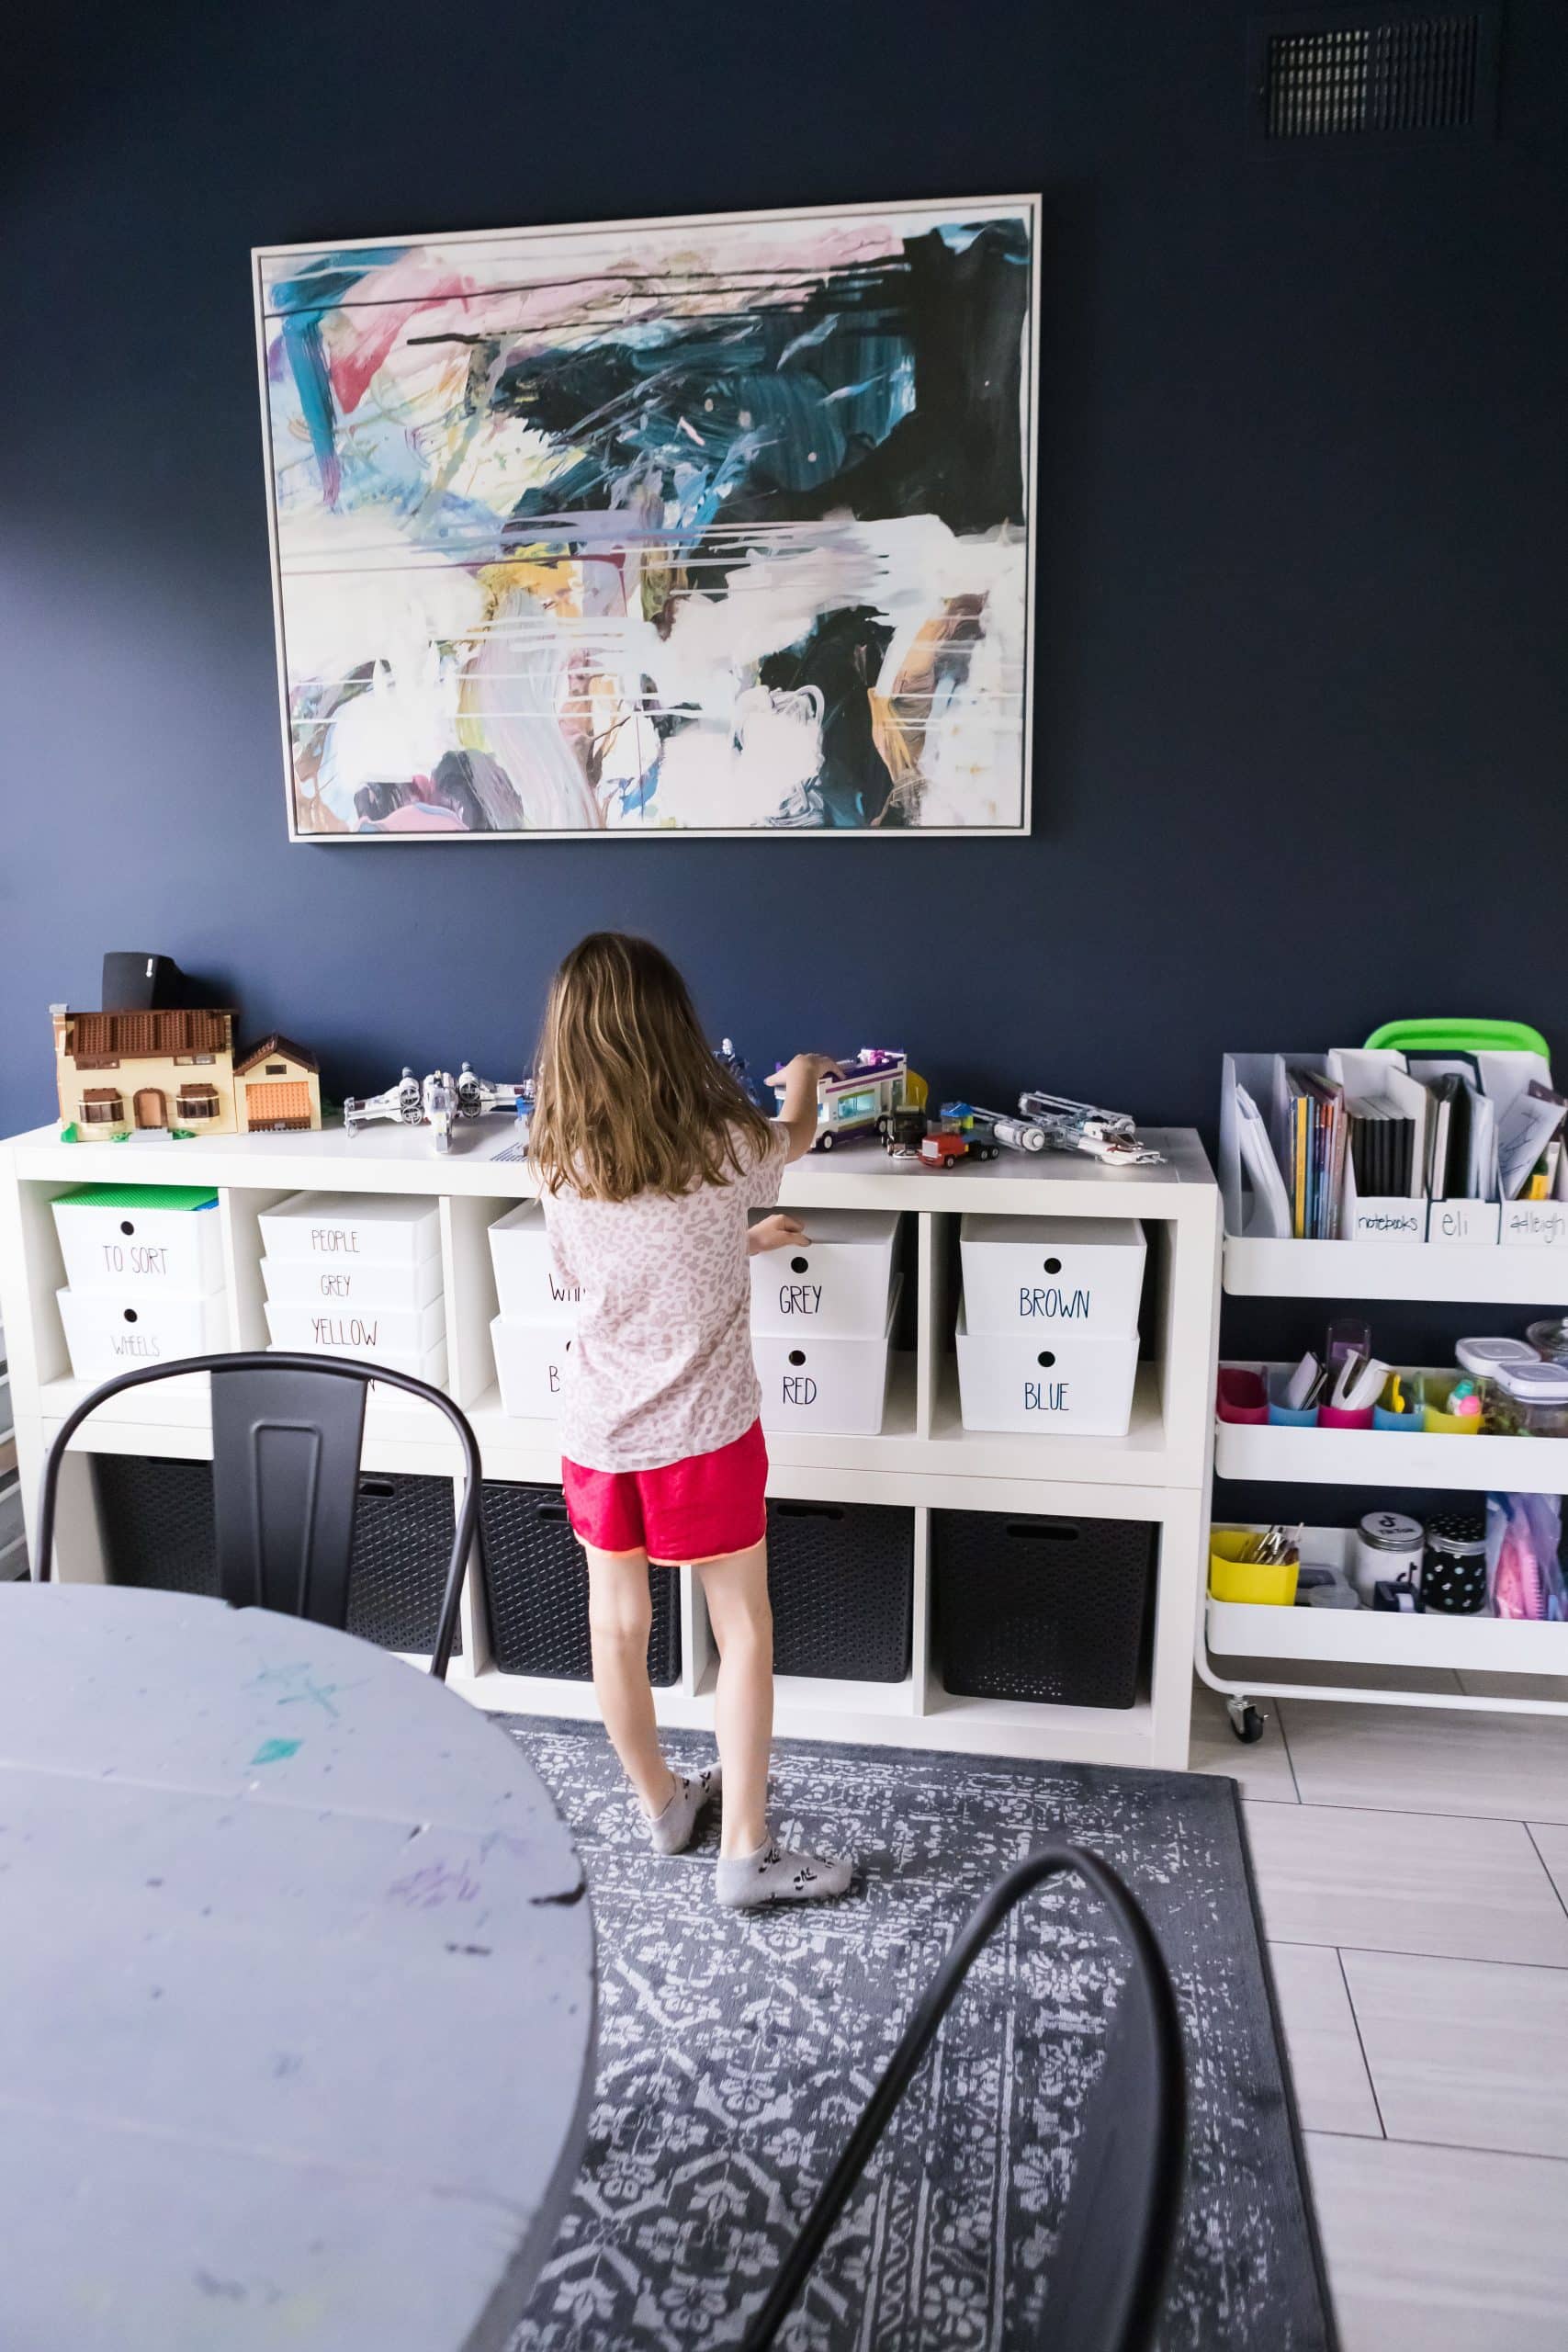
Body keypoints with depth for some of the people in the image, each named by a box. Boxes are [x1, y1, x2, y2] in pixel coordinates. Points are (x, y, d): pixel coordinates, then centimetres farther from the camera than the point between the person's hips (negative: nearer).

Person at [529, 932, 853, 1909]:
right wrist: (804, 1079, 33)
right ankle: (746, 1853, 18)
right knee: (745, 1632, 11)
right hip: (703, 1432, -4)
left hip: (599, 1431, 4)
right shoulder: (727, 1147, -15)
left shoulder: (559, 1162, -5)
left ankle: (662, 1802, 37)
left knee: (618, 1626, 17)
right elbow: (794, 1135, 11)